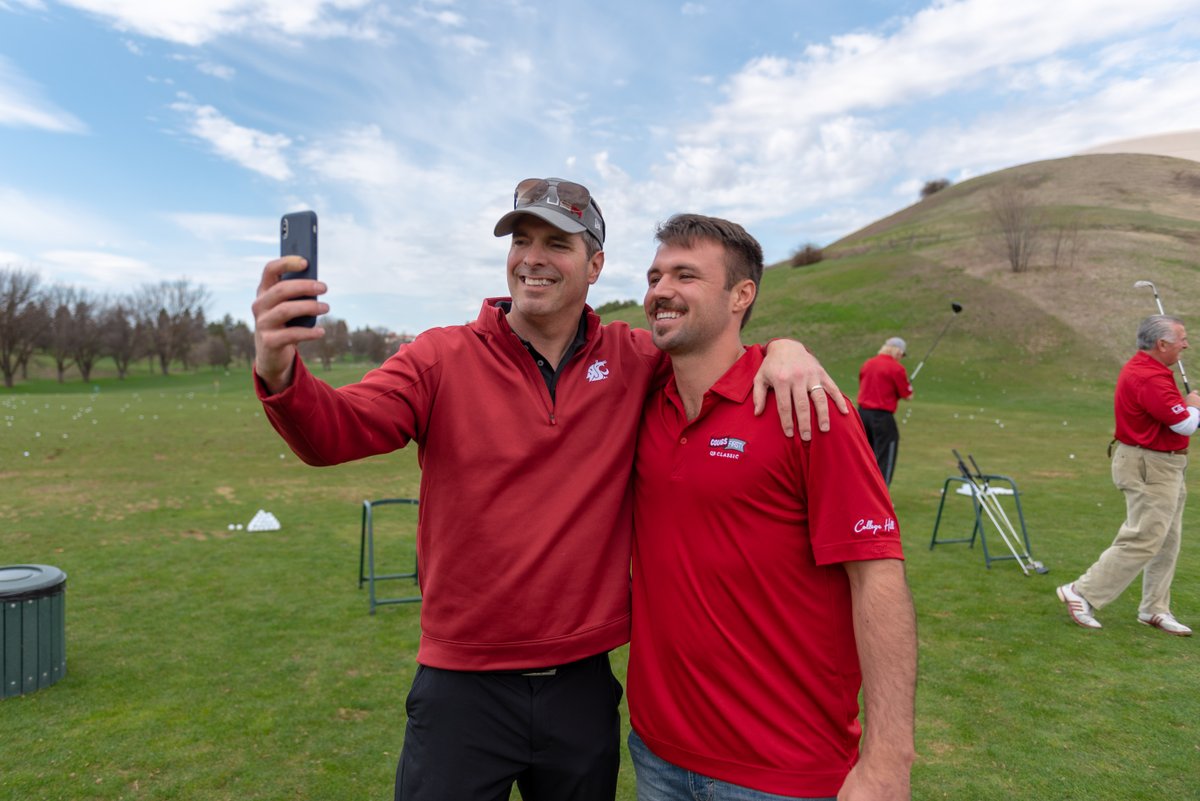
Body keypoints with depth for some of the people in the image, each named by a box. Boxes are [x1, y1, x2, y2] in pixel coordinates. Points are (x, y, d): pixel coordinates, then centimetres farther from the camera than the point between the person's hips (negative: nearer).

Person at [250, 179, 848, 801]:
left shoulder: (633, 360, -1)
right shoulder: (442, 358, -6)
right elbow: (336, 430, -16)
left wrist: (782, 346, -9)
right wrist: (280, 372, -37)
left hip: (583, 680, 3)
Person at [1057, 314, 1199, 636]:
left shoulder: (1145, 368, 11)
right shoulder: (1149, 378, -23)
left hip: (1164, 466, 11)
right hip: (1150, 468, -11)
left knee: (1167, 541, 14)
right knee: (1142, 540, -8)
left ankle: (1155, 609, 22)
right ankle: (1082, 592, -1)